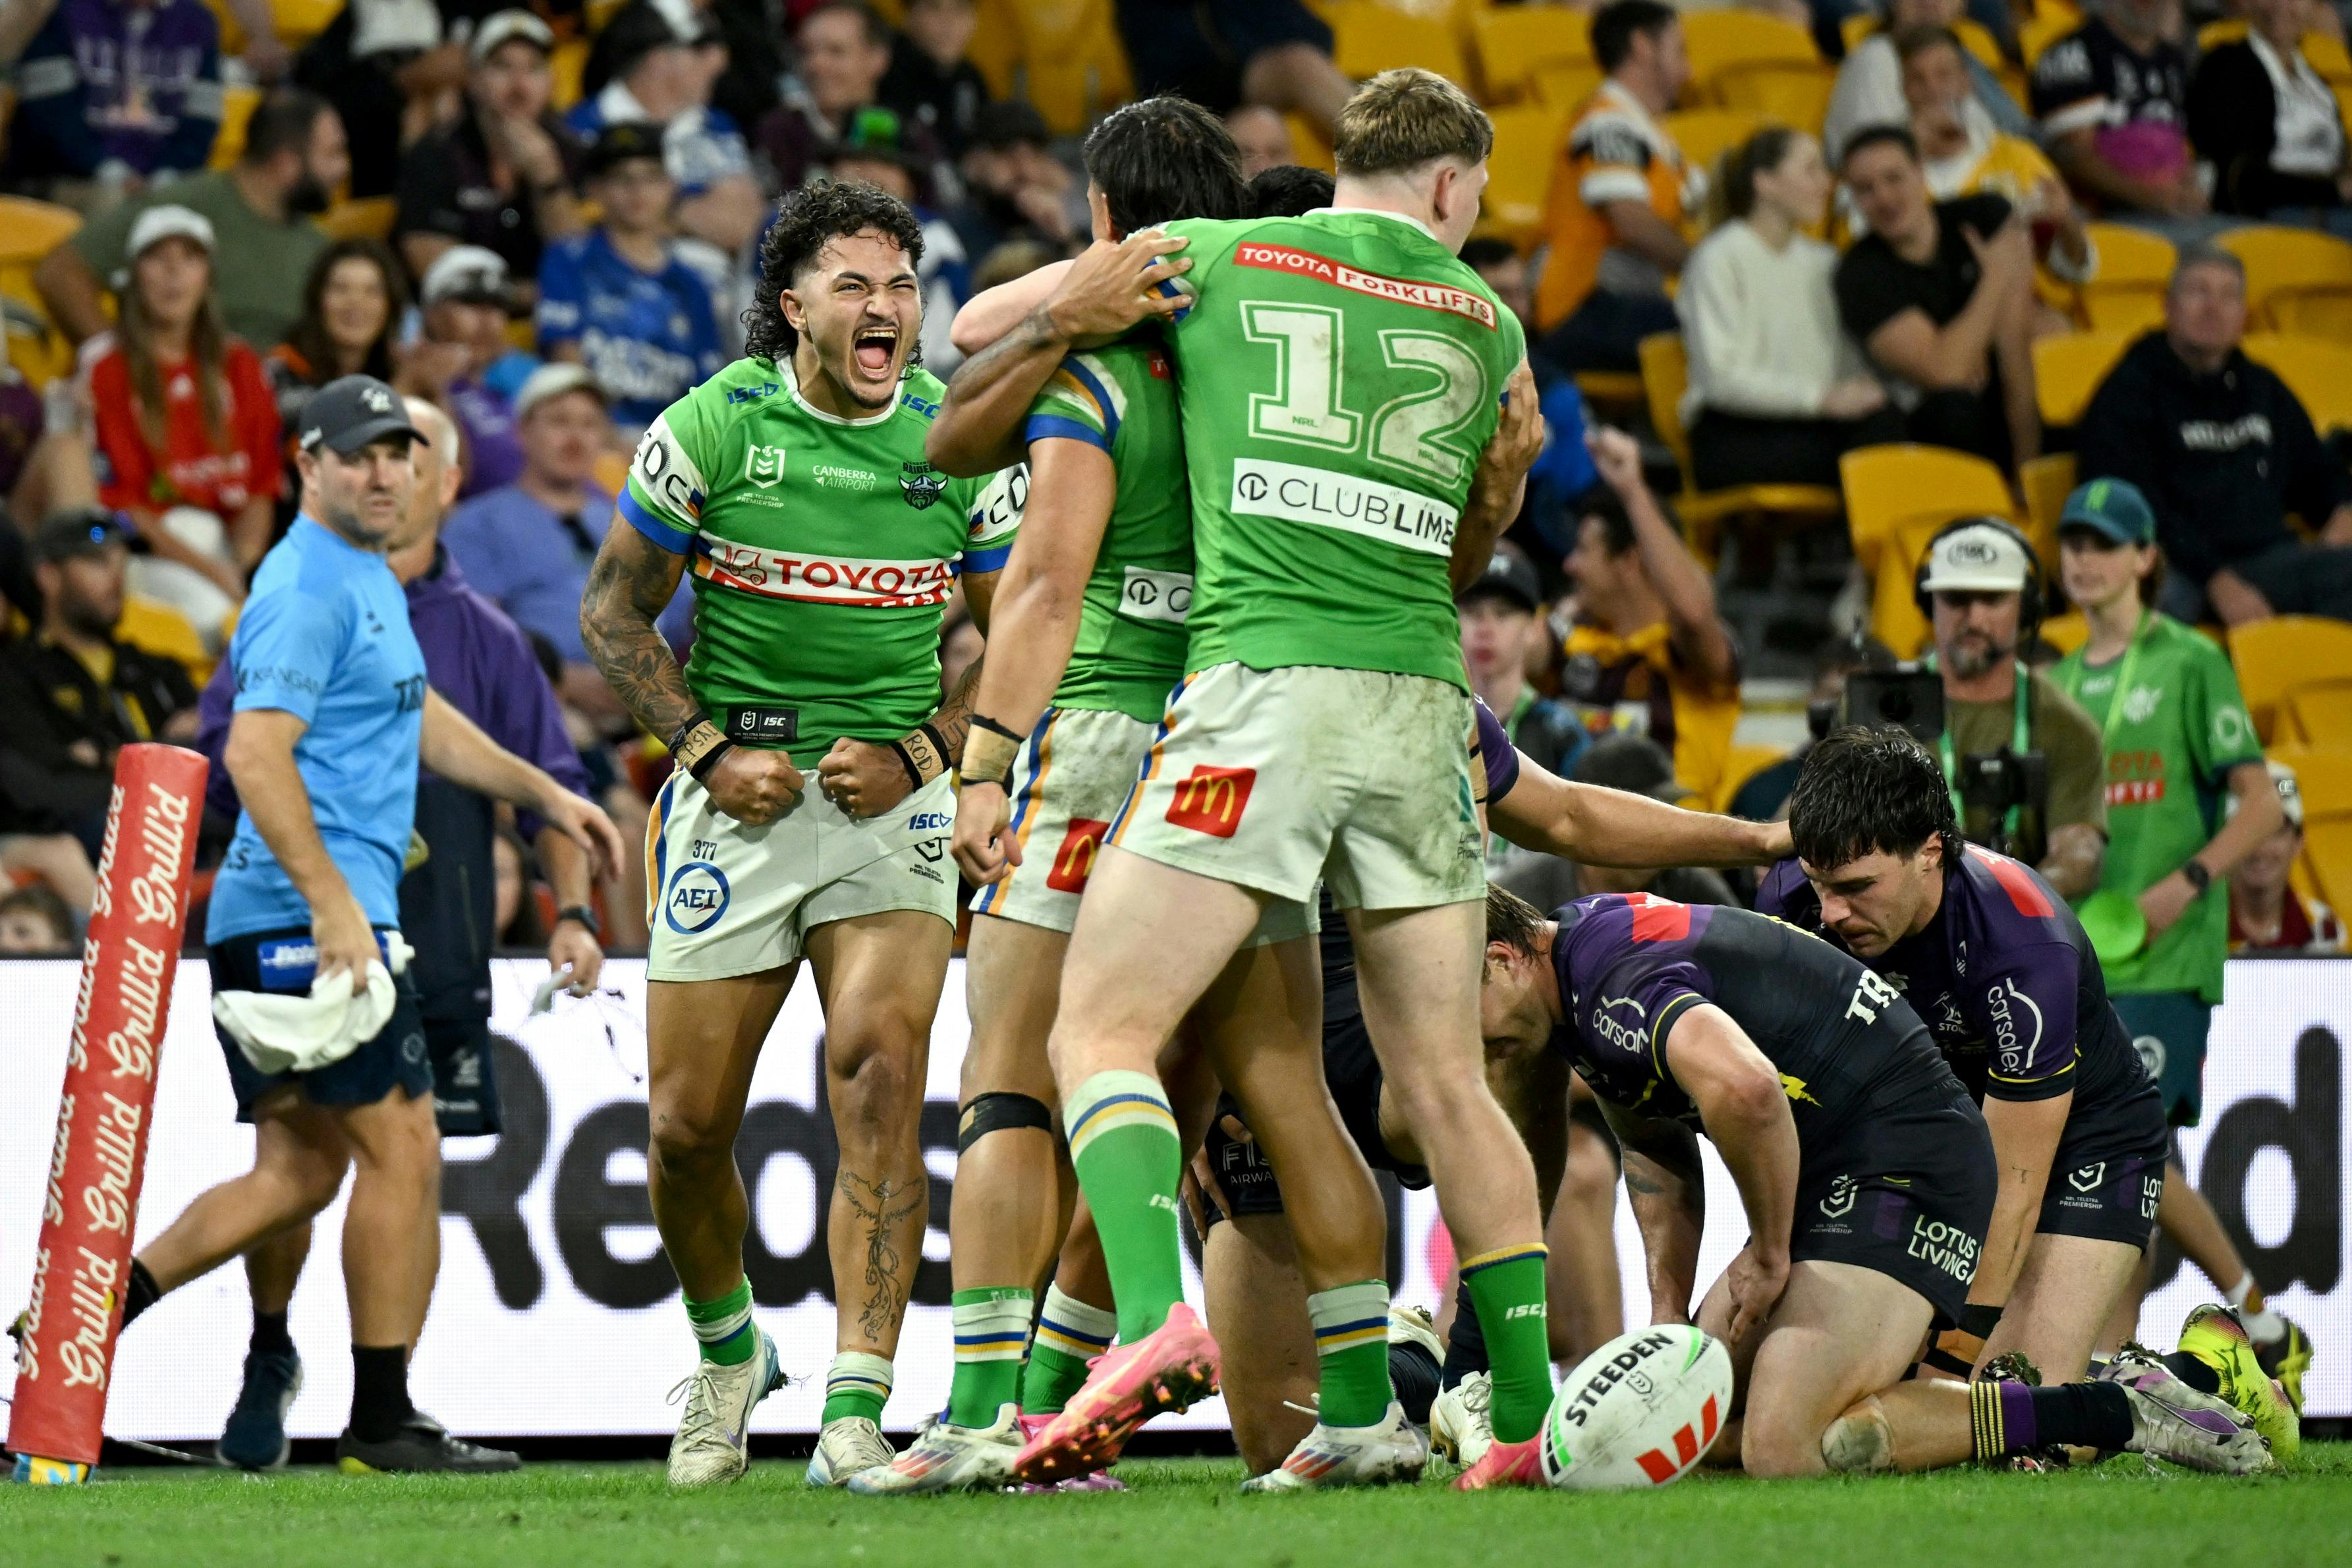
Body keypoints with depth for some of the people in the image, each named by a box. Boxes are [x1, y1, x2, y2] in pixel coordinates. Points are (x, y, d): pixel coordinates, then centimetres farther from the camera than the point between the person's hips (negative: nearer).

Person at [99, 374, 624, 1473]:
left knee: (300, 1172, 12)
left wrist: (545, 795, 34)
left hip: (267, 927, 10)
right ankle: (381, 1425, -2)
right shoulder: (311, 587, -13)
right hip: (310, 916, -10)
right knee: (402, 1152, -6)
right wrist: (334, 906, -26)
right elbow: (255, 753, -22)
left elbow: (419, 720, 35)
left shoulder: (366, 579, 19)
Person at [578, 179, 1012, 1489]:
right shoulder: (713, 425, -5)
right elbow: (617, 612, 4)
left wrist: (924, 750, -5)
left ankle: (857, 1409, -20)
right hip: (738, 797, 0)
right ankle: (729, 1352, 31)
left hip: (891, 797, 0)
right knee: (691, 1119, 2)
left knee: (879, 1068, -20)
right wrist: (710, 751, -7)